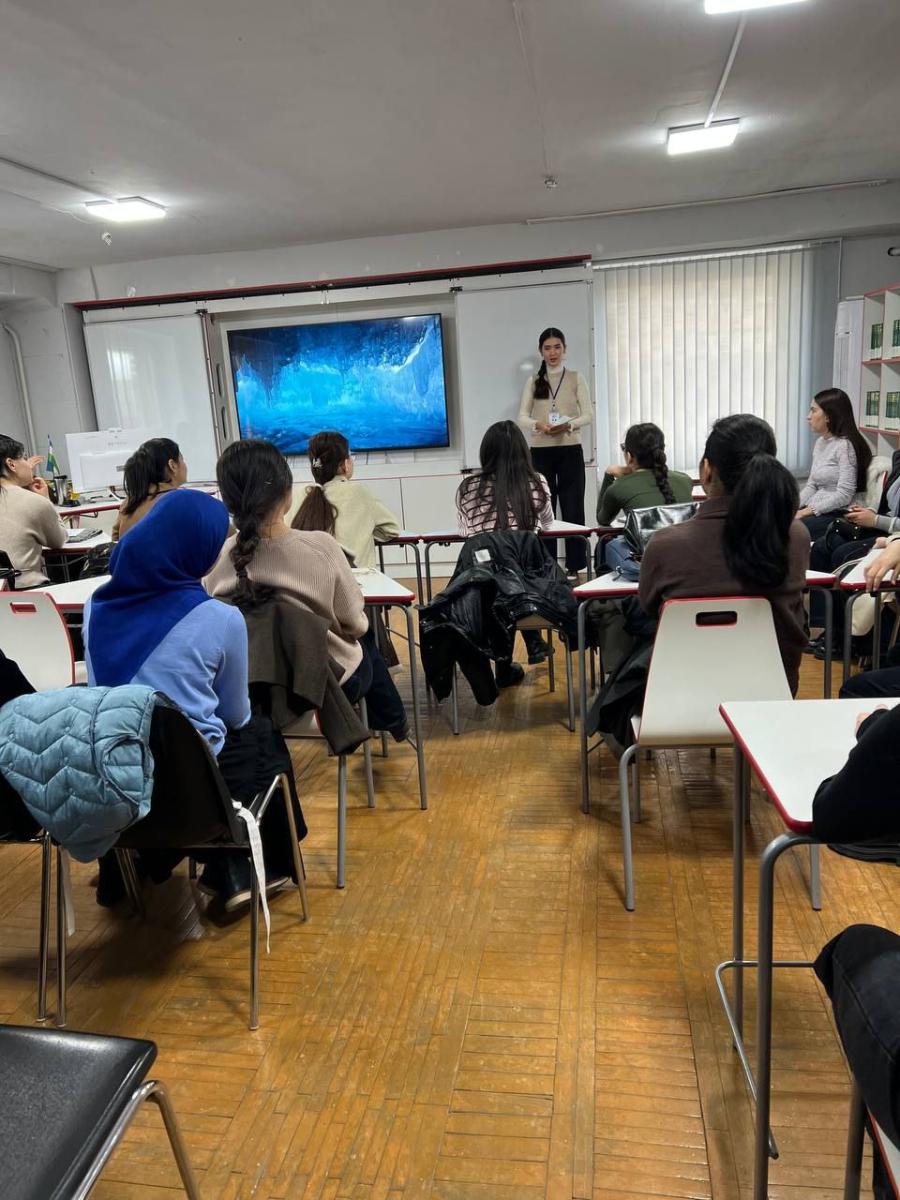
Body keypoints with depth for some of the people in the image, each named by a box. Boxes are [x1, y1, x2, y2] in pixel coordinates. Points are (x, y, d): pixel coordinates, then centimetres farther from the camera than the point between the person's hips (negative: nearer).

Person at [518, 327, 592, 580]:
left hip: (570, 451, -1)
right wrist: (539, 425, -21)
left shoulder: (576, 379, 5)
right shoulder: (533, 381, 8)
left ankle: (574, 566, 8)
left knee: (573, 508, 0)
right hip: (540, 452, 1)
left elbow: (588, 415, -1)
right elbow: (522, 417, 0)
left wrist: (568, 425, -21)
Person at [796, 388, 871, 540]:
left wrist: (807, 511, -19)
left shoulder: (845, 445, -14)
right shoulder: (820, 442, 14)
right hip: (818, 511, 8)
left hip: (842, 514, -8)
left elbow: (844, 495, -20)